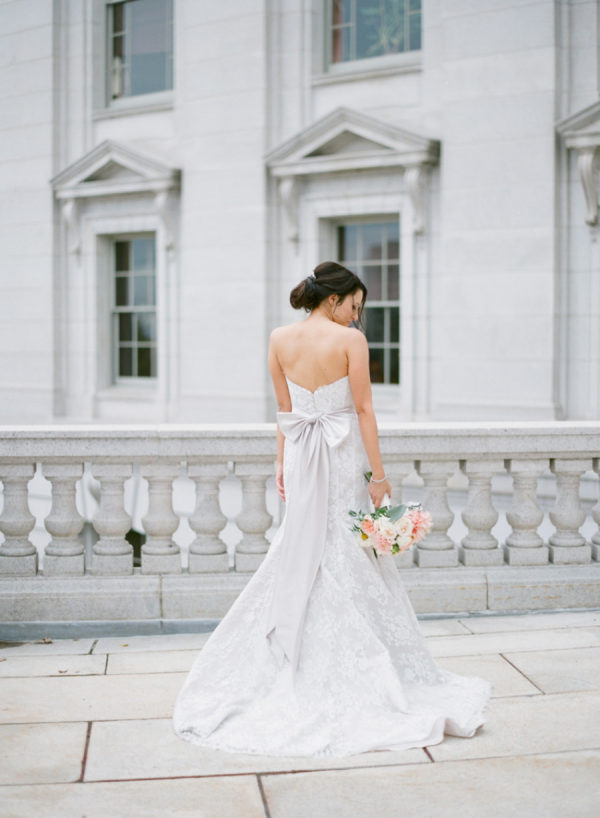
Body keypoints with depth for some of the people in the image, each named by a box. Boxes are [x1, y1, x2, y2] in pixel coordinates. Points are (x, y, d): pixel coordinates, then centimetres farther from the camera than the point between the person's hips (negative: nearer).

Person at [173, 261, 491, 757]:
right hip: (344, 459, -4)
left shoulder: (280, 340, 3)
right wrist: (378, 473, -7)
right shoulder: (351, 340, -11)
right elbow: (364, 410, -11)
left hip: (301, 458, 4)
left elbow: (284, 410, 9)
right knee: (352, 564, 4)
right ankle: (357, 678, 11)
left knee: (298, 559, 13)